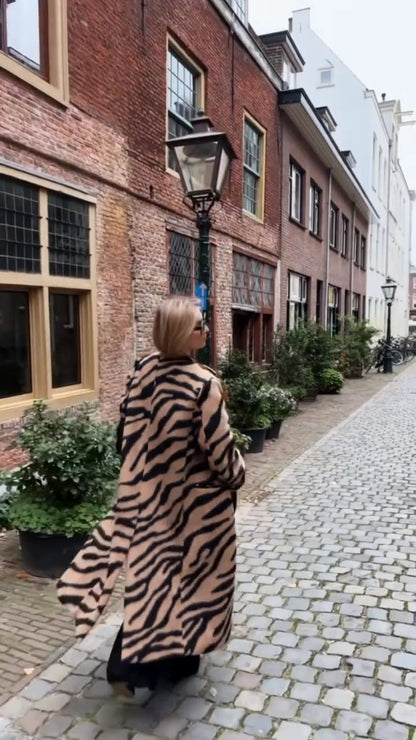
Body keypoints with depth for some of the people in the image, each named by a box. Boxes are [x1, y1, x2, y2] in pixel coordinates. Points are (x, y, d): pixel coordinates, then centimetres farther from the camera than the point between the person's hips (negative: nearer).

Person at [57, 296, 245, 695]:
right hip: (196, 494, -6)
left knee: (153, 568, 19)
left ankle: (129, 661, 27)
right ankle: (179, 657, 32)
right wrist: (236, 475, 2)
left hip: (151, 490, 6)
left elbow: (130, 427, 4)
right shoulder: (202, 383, -24)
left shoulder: (143, 370, -5)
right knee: (190, 569, 14)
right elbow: (218, 445, -17)